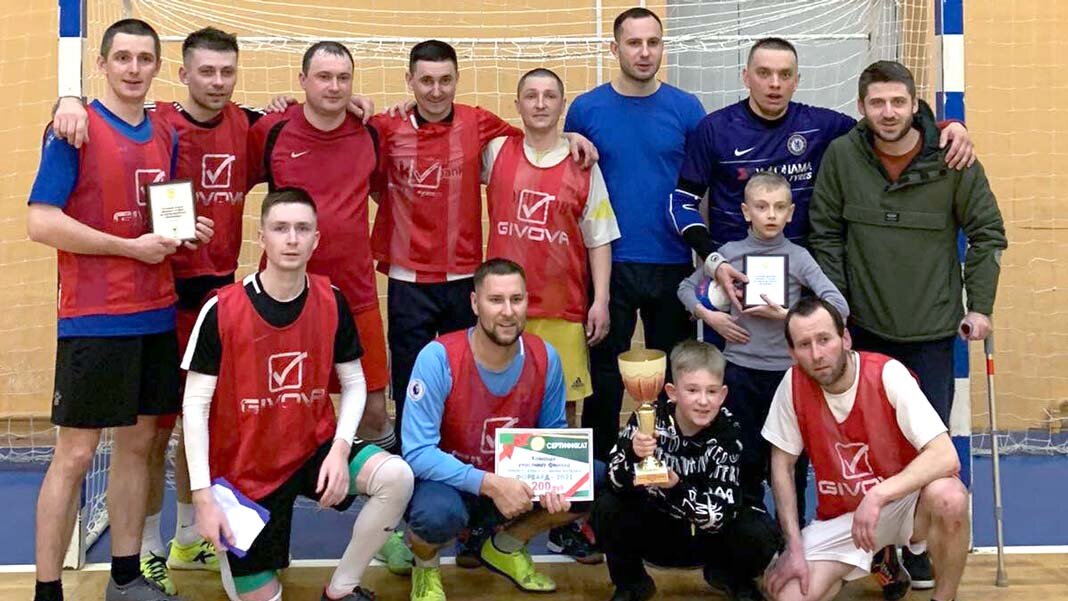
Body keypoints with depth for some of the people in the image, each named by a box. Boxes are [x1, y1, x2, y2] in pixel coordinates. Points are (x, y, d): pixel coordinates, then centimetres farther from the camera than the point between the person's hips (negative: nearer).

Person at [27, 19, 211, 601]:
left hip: (157, 315, 7)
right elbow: (41, 222, -15)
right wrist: (132, 247, -15)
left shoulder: (165, 134, 11)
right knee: (75, 454, -2)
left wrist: (183, 229, 2)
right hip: (94, 321, -6)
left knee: (138, 442, 13)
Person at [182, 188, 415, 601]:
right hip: (246, 470, -2)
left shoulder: (332, 303, -6)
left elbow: (354, 384, 3)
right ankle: (233, 552, 37)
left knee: (396, 477, -25)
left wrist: (340, 449, -14)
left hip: (314, 448, 3)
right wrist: (203, 497, -17)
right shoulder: (222, 310, -17)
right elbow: (195, 404, -13)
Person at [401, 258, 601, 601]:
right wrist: (489, 484, -34)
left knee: (595, 481, -15)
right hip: (449, 482, -4)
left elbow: (553, 434, 4)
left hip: (513, 484, 5)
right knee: (439, 512, -39)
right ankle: (425, 565, 2)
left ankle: (506, 547, 12)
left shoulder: (545, 358, -11)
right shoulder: (438, 358, -23)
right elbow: (418, 453, -25)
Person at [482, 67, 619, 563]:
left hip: (563, 309, 0)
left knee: (563, 413, 2)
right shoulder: (495, 153, 6)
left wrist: (601, 301, -1)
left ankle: (566, 523, 13)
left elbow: (599, 239, 6)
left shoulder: (584, 165, 4)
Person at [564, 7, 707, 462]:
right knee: (605, 371, 9)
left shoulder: (686, 109, 1)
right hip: (608, 263, -1)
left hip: (673, 264, 1)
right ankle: (599, 465, 24)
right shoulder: (586, 109, 0)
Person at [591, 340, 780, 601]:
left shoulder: (728, 433, -20)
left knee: (760, 535, -27)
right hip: (656, 530, 0)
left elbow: (718, 515, -24)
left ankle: (735, 578, 10)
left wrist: (677, 486, -42)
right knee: (607, 509, -26)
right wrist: (634, 455, -42)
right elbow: (616, 482, -21)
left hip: (709, 537, 0)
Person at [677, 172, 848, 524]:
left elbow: (839, 307, -13)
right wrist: (708, 315, -2)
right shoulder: (729, 253, 2)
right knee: (745, 457, 11)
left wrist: (784, 315, -19)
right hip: (739, 370, 1)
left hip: (787, 371, -1)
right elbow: (687, 287, 15)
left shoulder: (798, 257, -3)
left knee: (789, 460, 3)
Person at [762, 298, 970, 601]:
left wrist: (878, 495, -37)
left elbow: (946, 457, -27)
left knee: (949, 497, -36)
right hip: (839, 516, 3)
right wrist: (794, 548, -10)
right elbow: (782, 466, -3)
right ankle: (879, 561, 14)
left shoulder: (887, 374, -21)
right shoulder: (793, 384, -13)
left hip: (901, 501, -3)